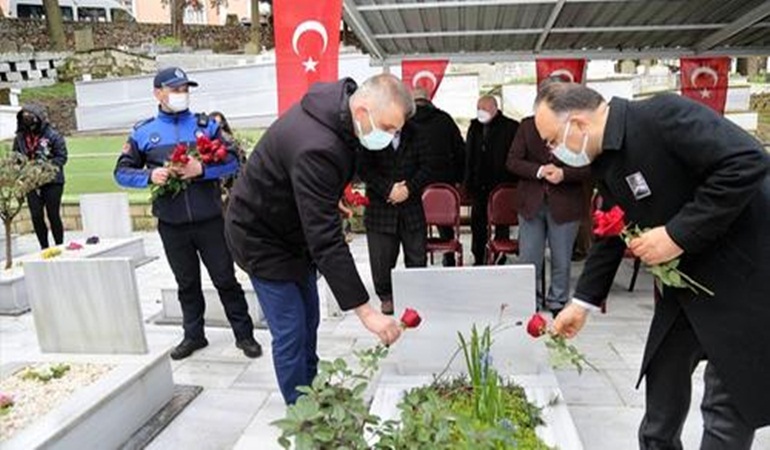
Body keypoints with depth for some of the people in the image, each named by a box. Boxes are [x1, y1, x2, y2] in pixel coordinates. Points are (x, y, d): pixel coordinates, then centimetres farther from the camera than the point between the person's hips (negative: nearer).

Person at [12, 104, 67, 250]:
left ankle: (60, 246, 14)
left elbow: (62, 156, -7)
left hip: (52, 181, -3)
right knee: (36, 216, 1)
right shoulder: (20, 138, 6)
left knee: (53, 215, 2)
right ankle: (44, 247, 15)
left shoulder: (52, 135, -6)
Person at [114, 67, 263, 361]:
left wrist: (202, 169, -20)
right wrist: (149, 176, -13)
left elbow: (232, 160, -4)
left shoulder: (206, 124, 2)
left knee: (225, 278, 6)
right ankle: (194, 335, 31)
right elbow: (122, 171, 6)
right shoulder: (143, 132, 5)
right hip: (171, 224, 2)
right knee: (187, 283, 16)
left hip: (210, 220, -1)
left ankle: (244, 334, 18)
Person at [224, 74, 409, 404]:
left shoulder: (338, 105, -9)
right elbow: (326, 240, -40)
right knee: (291, 334, -6)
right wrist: (365, 311, -39)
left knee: (308, 321, 16)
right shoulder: (316, 149, -38)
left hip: (294, 229, 9)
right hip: (262, 237, -9)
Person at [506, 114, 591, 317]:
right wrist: (539, 171, -16)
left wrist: (563, 173, -22)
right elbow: (512, 161, -1)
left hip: (565, 204, -1)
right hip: (531, 203, 2)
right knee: (528, 259, 7)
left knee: (561, 261, 11)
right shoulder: (527, 126, 2)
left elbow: (589, 167, -6)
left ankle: (557, 303, 29)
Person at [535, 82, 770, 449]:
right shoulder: (605, 161, 3)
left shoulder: (663, 116, -22)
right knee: (663, 375, 16)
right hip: (684, 280, 8)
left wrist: (678, 234, -27)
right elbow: (611, 237, 10)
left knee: (728, 401, 2)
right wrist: (582, 303, 9)